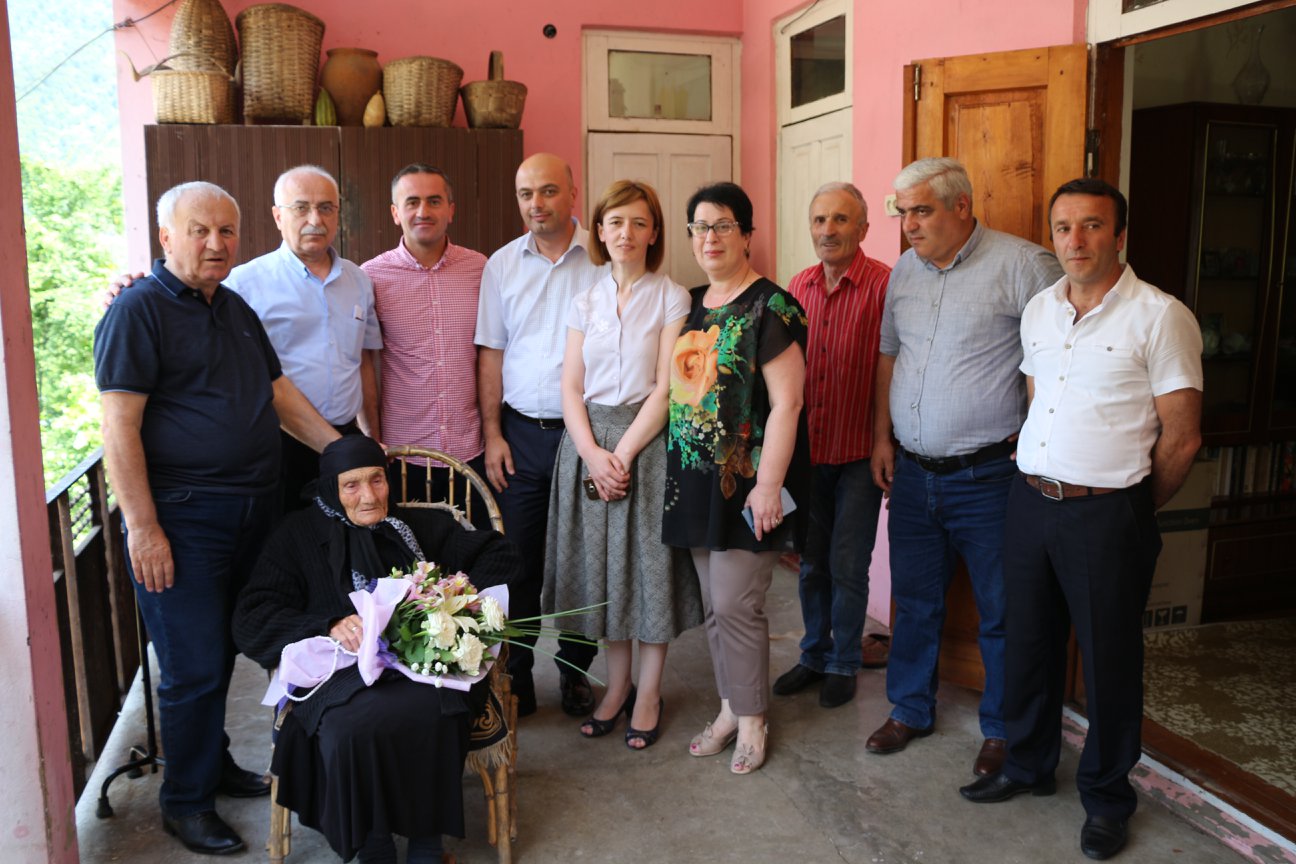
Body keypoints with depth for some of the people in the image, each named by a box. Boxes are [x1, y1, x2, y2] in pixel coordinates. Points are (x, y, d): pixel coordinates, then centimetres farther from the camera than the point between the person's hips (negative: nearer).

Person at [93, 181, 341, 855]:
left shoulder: (237, 311, 15)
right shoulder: (138, 311, -10)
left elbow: (281, 395, 18)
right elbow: (119, 426, -15)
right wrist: (143, 528, -19)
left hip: (255, 511, 7)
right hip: (183, 519, -7)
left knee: (224, 651, 18)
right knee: (195, 666, 0)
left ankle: (214, 765, 35)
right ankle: (186, 801, 18)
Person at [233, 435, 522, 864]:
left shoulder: (420, 527, 18)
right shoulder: (300, 536, 13)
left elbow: (498, 553, 18)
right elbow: (251, 620, 4)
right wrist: (330, 626, -13)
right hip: (343, 674, -1)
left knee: (435, 712, -33)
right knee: (351, 725, -34)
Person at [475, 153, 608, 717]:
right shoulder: (502, 265, 7)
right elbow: (491, 353, 9)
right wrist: (492, 434, 2)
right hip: (521, 433, 2)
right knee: (517, 559, 6)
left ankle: (576, 673, 25)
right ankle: (514, 678, 20)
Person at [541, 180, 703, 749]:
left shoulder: (672, 298, -2)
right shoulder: (586, 301, 9)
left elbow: (667, 388, -9)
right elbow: (571, 386, 4)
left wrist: (624, 453, -14)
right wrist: (593, 454, -11)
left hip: (647, 442, -3)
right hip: (588, 444, 4)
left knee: (650, 565, 3)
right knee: (601, 565, 8)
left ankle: (649, 693, 19)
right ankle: (617, 684, 25)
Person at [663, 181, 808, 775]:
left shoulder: (770, 308, -11)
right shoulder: (691, 305, 12)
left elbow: (786, 403, -16)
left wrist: (768, 485, -19)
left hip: (743, 481, -7)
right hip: (695, 478, 7)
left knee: (735, 604, -2)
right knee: (713, 604, 14)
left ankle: (751, 720, 17)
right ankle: (729, 708, 30)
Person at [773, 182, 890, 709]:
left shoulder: (883, 285, -12)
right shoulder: (798, 286, 6)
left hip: (858, 454, -5)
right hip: (806, 451, 5)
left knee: (847, 567, 6)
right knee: (811, 562, 16)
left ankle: (844, 664, 25)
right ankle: (814, 655, 34)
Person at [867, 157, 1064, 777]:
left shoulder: (1022, 264, -10)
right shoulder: (904, 272, 10)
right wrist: (881, 436, 13)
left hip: (988, 476, -5)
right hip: (912, 471, 6)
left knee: (1001, 611, 8)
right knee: (914, 601, 17)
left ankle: (1002, 730, 26)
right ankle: (910, 710, 34)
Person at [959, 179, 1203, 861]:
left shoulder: (1159, 317, -10)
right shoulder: (1038, 310, 9)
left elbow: (1182, 436, -8)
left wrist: (1130, 512, 1)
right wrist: (1035, 486, 15)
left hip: (1104, 513, -5)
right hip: (1029, 499, 6)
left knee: (1109, 658, 7)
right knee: (1029, 643, 16)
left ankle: (1106, 796, 27)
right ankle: (1028, 764, 36)